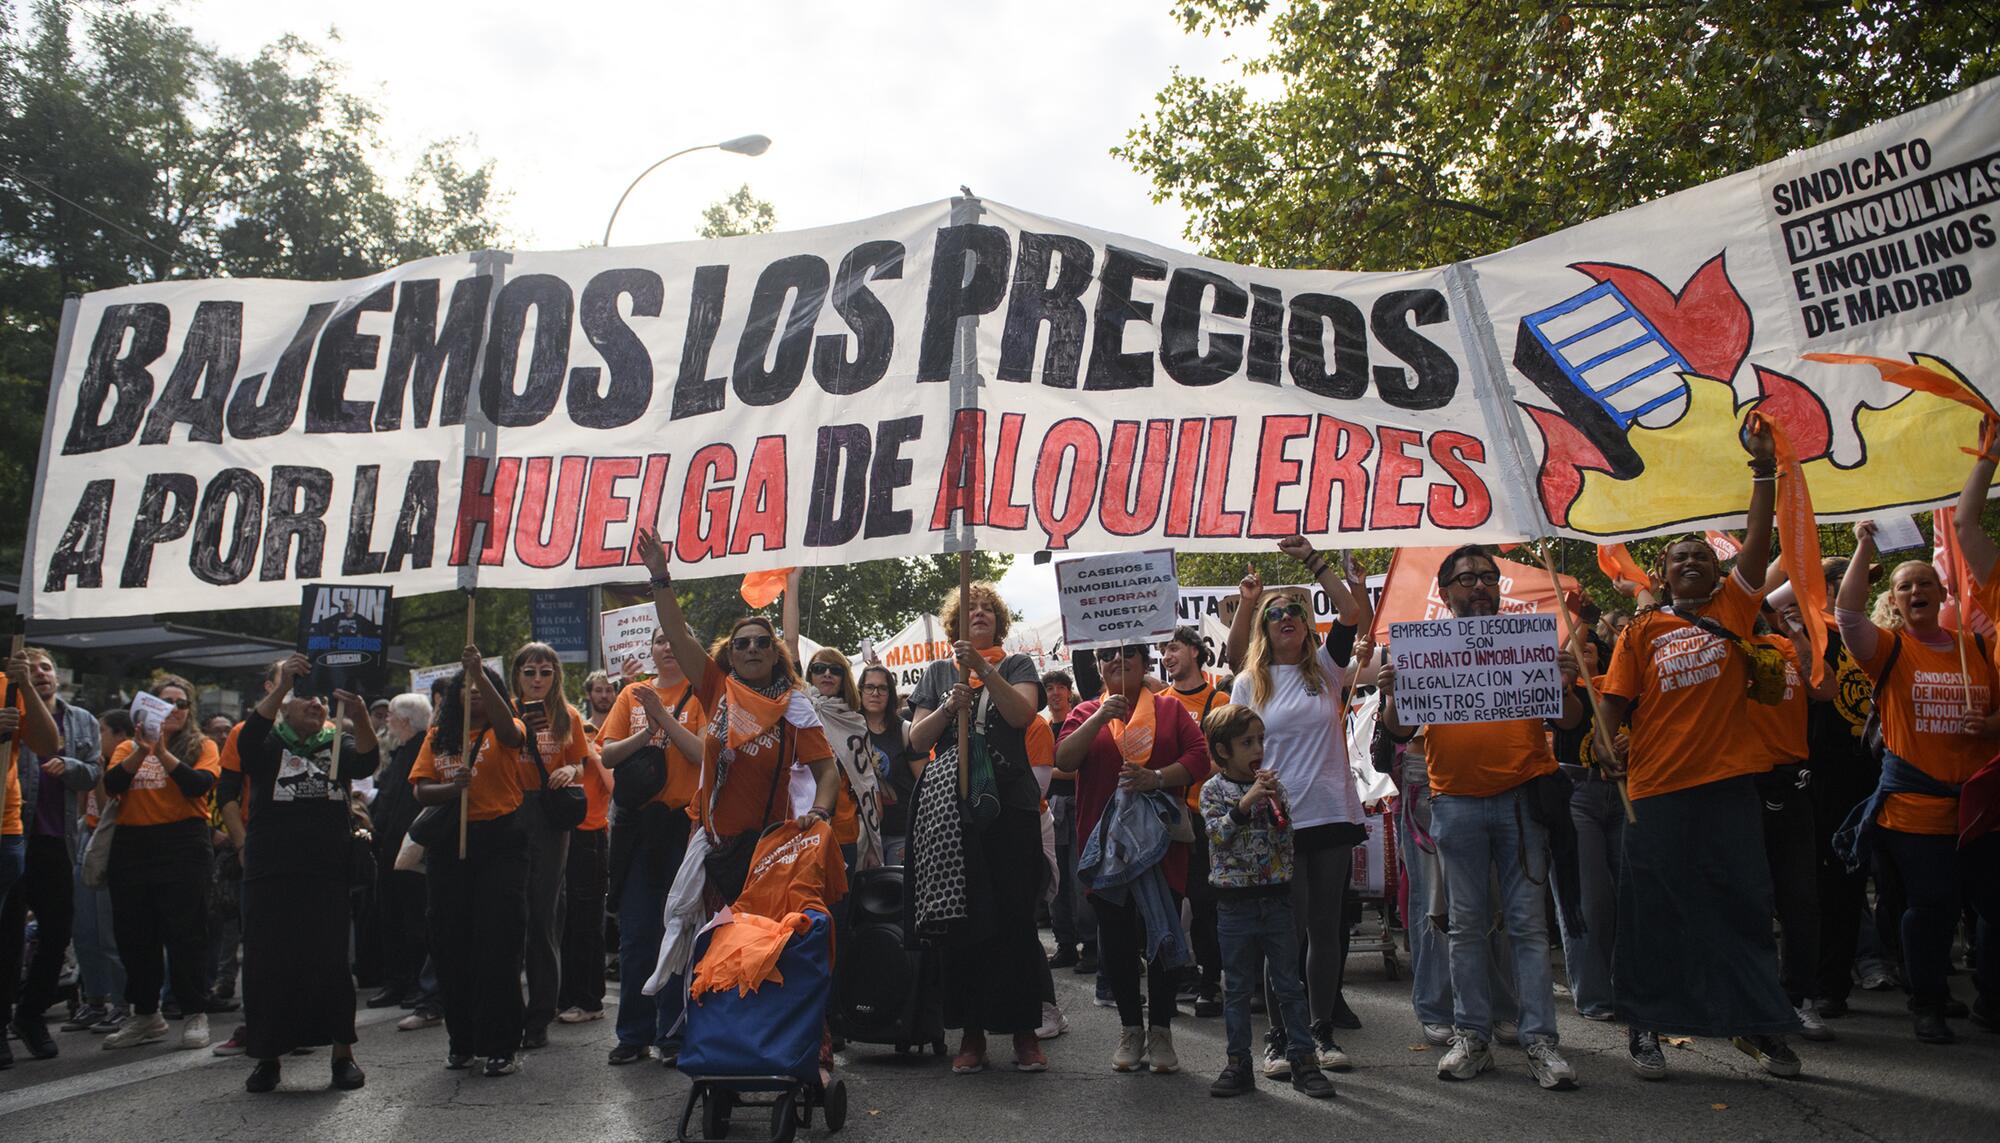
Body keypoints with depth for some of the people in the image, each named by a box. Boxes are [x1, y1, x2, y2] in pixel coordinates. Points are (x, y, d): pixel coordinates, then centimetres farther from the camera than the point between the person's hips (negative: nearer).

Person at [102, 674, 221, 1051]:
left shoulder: (202, 747, 5)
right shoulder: (128, 748, 13)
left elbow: (200, 784, -13)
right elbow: (111, 785, -4)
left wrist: (163, 753, -19)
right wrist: (141, 752, -17)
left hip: (182, 846, -4)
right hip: (131, 847, 4)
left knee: (185, 933, -3)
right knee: (134, 934, 9)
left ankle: (195, 1014, 4)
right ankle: (145, 1014, 22)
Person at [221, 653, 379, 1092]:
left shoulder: (337, 743, 10)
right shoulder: (268, 743, 7)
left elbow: (367, 761, -11)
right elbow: (248, 738, -16)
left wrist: (360, 718, -32)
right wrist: (282, 684, -29)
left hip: (328, 873, 0)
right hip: (271, 874, 0)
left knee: (331, 961, -1)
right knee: (268, 963, 3)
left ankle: (343, 1052, 8)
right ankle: (267, 1056, 15)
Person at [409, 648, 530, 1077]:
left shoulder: (503, 732, 2)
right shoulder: (439, 736, 12)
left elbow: (507, 724, -23)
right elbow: (420, 790, 5)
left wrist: (480, 672, -31)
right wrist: (452, 788, -16)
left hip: (501, 841, -4)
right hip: (450, 845, 4)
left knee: (499, 943, -6)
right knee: (452, 942, 7)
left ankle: (500, 1045, 0)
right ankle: (462, 1039, 21)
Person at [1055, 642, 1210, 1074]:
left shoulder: (1169, 709, 9)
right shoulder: (1086, 713, 10)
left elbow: (1199, 758, -1)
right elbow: (1063, 759, -5)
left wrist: (1157, 777, -17)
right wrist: (1100, 718, -16)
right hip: (1105, 843, 1)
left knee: (1163, 935, 2)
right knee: (1116, 939, 5)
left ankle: (1161, 1031, 14)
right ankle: (1130, 1029, 19)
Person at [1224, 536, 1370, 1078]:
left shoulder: (1325, 667, 7)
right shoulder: (1249, 683, 4)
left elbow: (1357, 614, -5)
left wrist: (1313, 560, -7)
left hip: (1331, 814, 2)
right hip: (1276, 822, -2)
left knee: (1326, 927, 9)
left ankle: (1323, 1030, 19)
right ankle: (1278, 1037, 10)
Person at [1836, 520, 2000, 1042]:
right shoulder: (1890, 648, 0)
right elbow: (1847, 611, -18)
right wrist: (1865, 548, -13)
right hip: (1914, 803, -3)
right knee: (1931, 907, -1)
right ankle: (1927, 1006, 16)